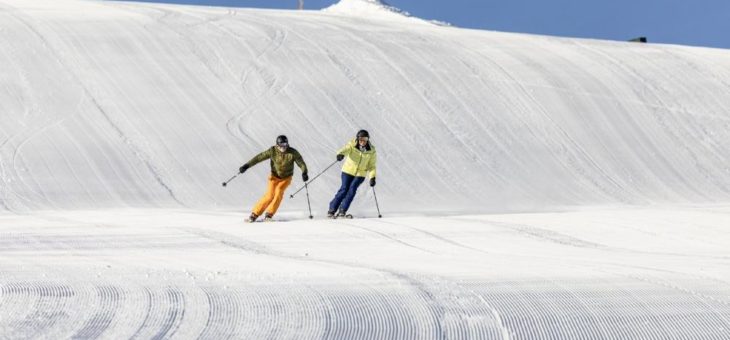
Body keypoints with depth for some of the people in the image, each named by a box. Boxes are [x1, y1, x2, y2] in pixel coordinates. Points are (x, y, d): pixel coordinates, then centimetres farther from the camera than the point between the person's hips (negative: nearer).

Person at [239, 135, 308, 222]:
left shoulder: (293, 153, -17)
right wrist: (247, 165, -21)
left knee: (279, 191, -24)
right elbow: (259, 157, -15)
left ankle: (269, 214, -11)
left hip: (286, 178, 0)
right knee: (270, 195, -16)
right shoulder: (273, 151, -16)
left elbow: (301, 163, -17)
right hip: (275, 176, 0)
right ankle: (254, 214, -6)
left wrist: (304, 173, -37)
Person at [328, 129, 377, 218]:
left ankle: (342, 211, -11)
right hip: (348, 171, -1)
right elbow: (345, 149, -35)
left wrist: (372, 177, -14)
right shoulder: (352, 145, -14)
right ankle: (331, 210, -3)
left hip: (360, 174, 1)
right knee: (344, 189, -12)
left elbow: (371, 166, -2)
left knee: (352, 189, -17)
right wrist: (340, 154, -58)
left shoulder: (371, 150, -8)